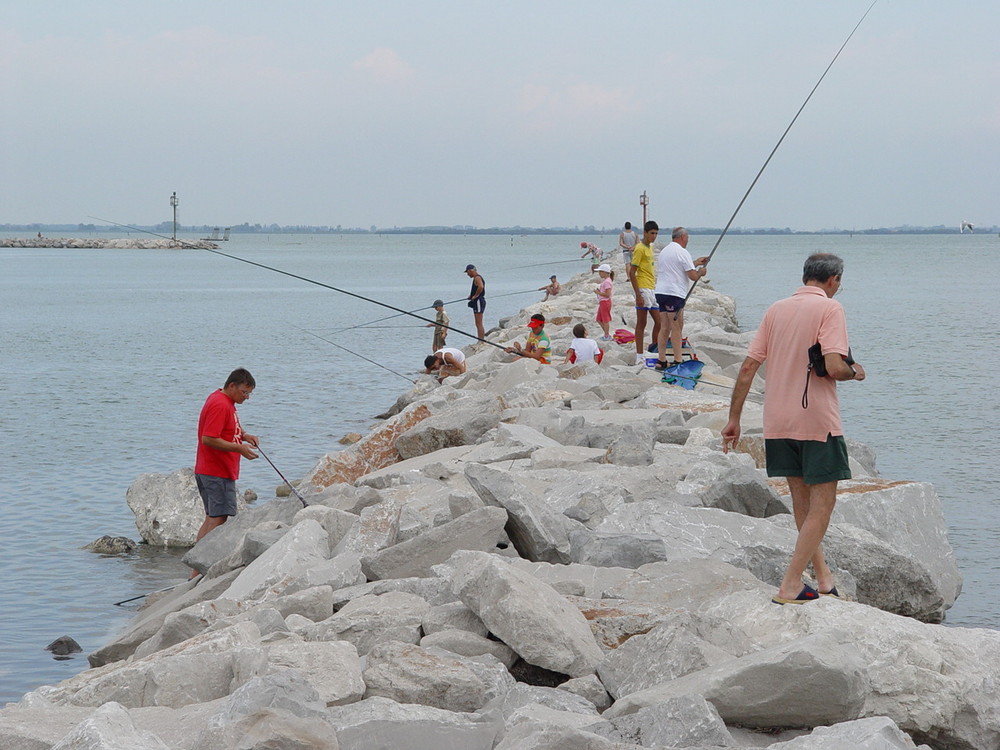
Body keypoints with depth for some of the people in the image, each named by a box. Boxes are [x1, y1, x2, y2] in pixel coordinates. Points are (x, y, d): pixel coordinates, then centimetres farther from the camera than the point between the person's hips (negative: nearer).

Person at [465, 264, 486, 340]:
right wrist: (471, 295, 13)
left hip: (478, 302, -11)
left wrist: (475, 296, -20)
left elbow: (481, 287, -32)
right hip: (477, 302, 11)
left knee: (479, 324, -12)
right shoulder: (477, 278, 20)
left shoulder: (477, 278, -13)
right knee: (479, 325, 13)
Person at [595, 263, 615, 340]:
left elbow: (607, 294, -25)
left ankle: (607, 336, 7)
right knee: (599, 319, 16)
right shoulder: (605, 280, 13)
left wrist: (598, 293, -19)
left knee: (605, 319, -1)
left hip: (605, 302, -11)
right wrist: (599, 291, 5)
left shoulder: (607, 282, -20)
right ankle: (607, 334, 23)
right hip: (602, 302, 11)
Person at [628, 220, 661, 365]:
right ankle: (640, 357, -2)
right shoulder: (640, 249, -11)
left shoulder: (650, 247, 16)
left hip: (653, 289, 9)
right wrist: (638, 295, -20)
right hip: (643, 290, -9)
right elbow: (632, 273, -15)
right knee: (641, 324, -5)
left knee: (659, 322, 9)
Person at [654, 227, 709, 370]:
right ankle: (678, 360, -3)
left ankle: (661, 360, 9)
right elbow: (693, 276, -11)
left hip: (660, 292, 8)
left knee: (664, 327, 10)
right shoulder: (682, 252, -9)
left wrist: (695, 263, 34)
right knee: (677, 327, -4)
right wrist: (701, 272, 10)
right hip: (674, 293, -8)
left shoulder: (664, 251, 19)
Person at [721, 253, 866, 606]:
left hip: (777, 423, 6)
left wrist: (734, 419, 12)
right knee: (822, 504, 2)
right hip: (818, 421, -6)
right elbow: (834, 366, -21)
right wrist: (855, 372, 2)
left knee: (802, 500, 18)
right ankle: (790, 586, -5)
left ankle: (823, 576, 25)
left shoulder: (776, 309, 9)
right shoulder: (830, 308, -9)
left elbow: (748, 367, 7)